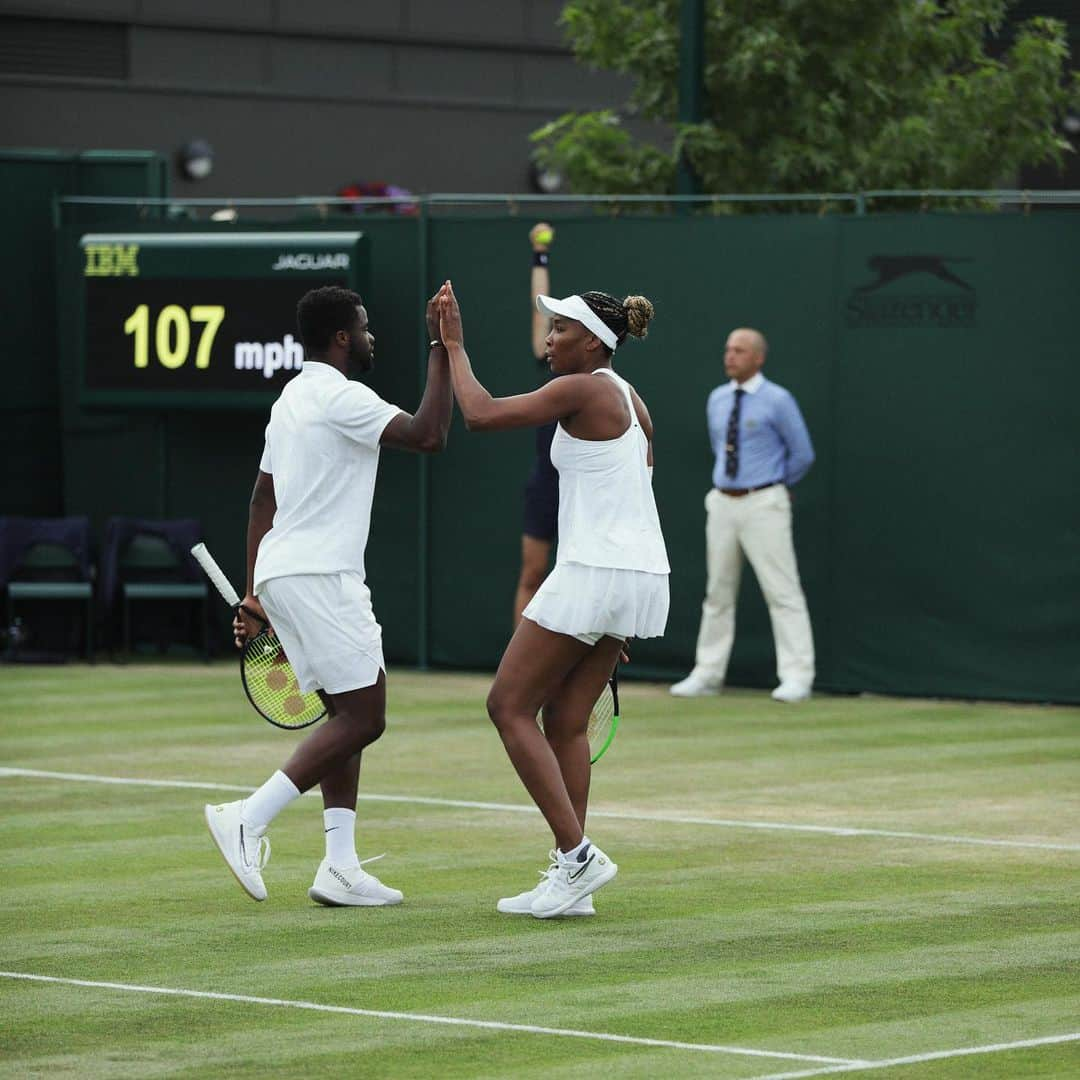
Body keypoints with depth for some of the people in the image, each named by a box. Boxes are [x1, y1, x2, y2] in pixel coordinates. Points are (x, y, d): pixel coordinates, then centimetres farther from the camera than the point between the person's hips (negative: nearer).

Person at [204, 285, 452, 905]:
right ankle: (249, 819, -13)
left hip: (279, 575, 10)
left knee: (349, 714, 10)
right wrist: (442, 349, -16)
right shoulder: (341, 397, -12)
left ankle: (340, 866, 3)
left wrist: (255, 594, 22)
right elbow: (429, 436, -23)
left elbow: (263, 499, 21)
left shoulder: (292, 400, 19)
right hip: (317, 576, -10)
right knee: (363, 718, -9)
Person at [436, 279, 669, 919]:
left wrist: (454, 344, -2)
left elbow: (481, 414, -16)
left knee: (510, 706, -1)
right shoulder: (629, 399, 17)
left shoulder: (582, 390, -11)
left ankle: (577, 855, -9)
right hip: (641, 573, 9)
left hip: (593, 574, -9)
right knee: (566, 720, 11)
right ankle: (572, 874, 6)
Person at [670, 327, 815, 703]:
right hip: (723, 502, 6)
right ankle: (708, 673, 18)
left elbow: (803, 454, -2)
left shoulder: (777, 401, -8)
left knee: (782, 591, -8)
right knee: (718, 591, 11)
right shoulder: (717, 400, 10)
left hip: (763, 504, -6)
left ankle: (796, 677, -9)